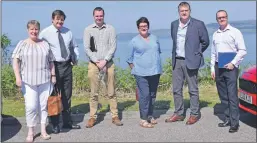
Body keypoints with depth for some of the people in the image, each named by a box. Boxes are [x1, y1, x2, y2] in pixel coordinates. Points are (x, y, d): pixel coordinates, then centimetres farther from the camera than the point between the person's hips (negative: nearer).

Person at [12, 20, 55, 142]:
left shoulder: (45, 44, 9)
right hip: (28, 81, -2)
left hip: (44, 80, 2)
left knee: (44, 105, 6)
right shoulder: (22, 44, 3)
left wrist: (53, 75, 8)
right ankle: (30, 132, 10)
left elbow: (51, 62, 13)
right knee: (31, 106, -5)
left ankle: (43, 130, 18)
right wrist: (18, 77, -10)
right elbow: (15, 61, -2)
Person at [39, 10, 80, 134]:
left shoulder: (68, 32, 8)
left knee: (67, 95, 13)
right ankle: (55, 124, 14)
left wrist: (75, 59, 9)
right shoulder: (45, 33, -8)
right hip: (54, 67, -5)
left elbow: (74, 46, 21)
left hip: (67, 66, 5)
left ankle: (67, 122, 26)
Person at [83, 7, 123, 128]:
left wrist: (104, 61, -12)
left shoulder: (110, 29, 4)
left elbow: (113, 47, -2)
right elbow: (87, 48, -1)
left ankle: (115, 116, 11)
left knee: (111, 92, 4)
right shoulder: (88, 29, 4)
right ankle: (92, 117, 11)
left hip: (108, 63, 0)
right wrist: (97, 62, -9)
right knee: (93, 93, 3)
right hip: (93, 64, 0)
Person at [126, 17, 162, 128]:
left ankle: (150, 116, 23)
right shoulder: (134, 41, -1)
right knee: (144, 95, -11)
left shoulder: (154, 38, 11)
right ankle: (143, 119, -4)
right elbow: (129, 58, 4)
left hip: (155, 72, 5)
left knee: (153, 95, 11)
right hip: (141, 73, -5)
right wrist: (134, 69, -1)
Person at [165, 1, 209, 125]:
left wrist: (196, 54, 8)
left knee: (193, 90, 3)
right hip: (177, 61, 5)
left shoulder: (198, 24, -6)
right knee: (176, 89, 9)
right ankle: (179, 113, 22)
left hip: (190, 61, -5)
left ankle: (195, 114, 15)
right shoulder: (174, 24, 9)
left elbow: (205, 42, 3)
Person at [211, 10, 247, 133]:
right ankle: (228, 119, 15)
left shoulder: (235, 32, -1)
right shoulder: (215, 34, 15)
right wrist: (213, 69, 12)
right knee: (223, 96, 7)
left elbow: (242, 50, -6)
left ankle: (234, 122, -6)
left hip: (230, 67, -5)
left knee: (232, 95, -9)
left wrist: (233, 63, -14)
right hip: (218, 67, 6)